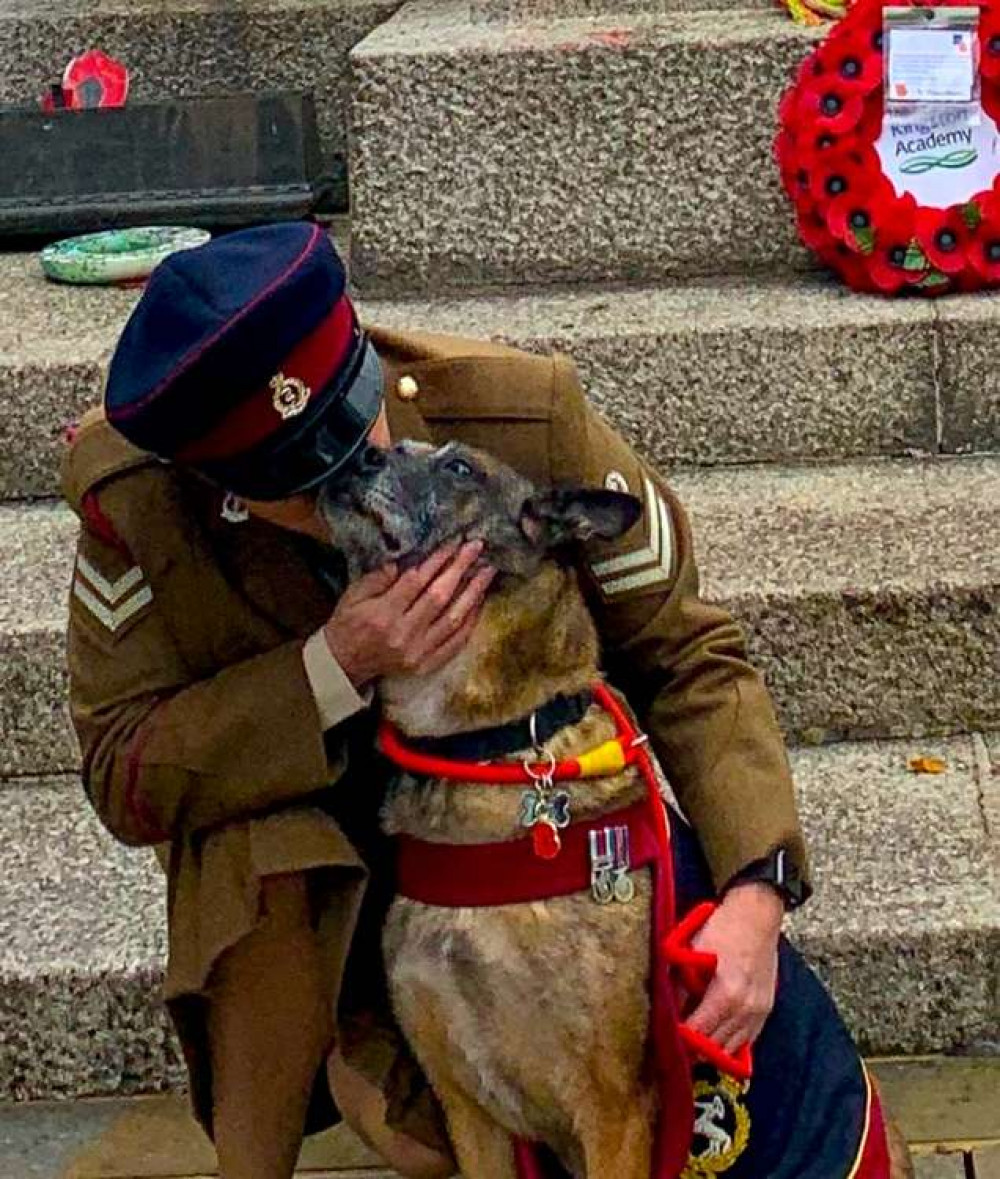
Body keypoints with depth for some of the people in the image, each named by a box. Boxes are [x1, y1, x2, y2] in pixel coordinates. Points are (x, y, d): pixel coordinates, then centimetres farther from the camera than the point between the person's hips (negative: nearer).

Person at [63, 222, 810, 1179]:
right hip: (274, 834, 0)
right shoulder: (133, 498, -27)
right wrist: (336, 668, -38)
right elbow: (122, 779, -23)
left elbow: (684, 653, -18)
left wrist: (755, 889, -32)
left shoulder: (529, 421, -26)